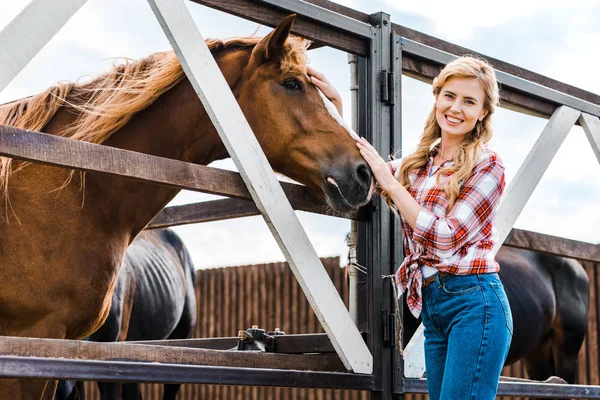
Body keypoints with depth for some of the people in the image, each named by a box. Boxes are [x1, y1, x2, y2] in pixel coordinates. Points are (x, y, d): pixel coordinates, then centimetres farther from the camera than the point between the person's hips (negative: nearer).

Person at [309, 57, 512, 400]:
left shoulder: (487, 165, -5)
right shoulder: (419, 164, 14)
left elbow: (445, 238, -13)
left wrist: (390, 183, -11)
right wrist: (337, 104, 13)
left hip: (473, 302, -7)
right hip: (432, 306, 7)